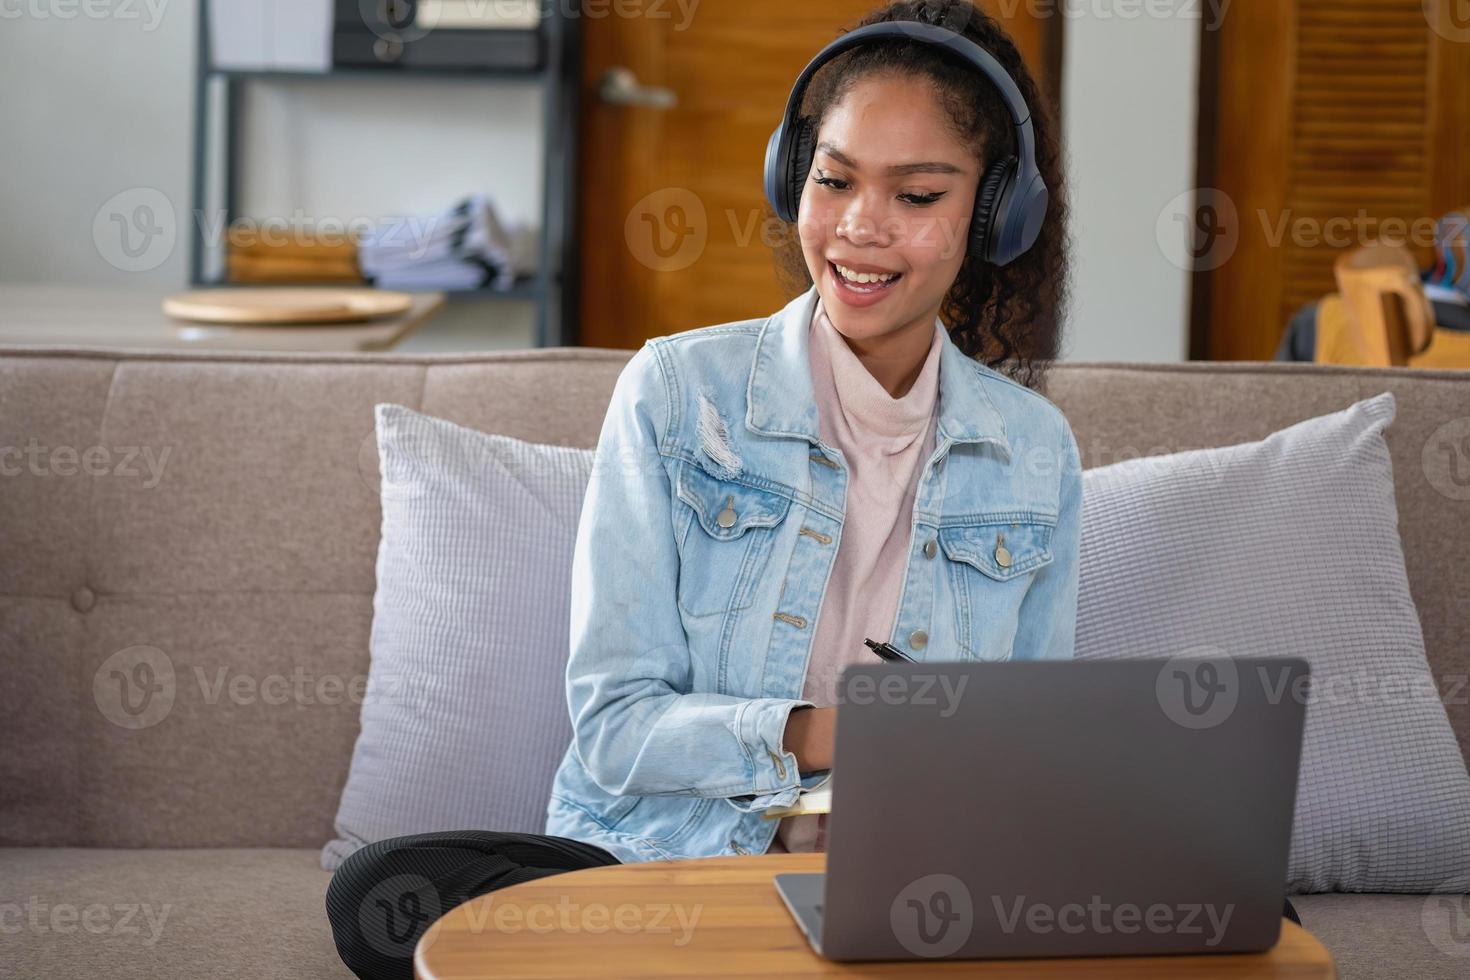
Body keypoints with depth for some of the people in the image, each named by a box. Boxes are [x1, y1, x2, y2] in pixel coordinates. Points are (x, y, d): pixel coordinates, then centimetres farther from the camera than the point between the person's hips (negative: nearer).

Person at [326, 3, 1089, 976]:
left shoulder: (1037, 451, 8)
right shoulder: (677, 393, 0)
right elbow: (612, 727, -5)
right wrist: (807, 735, -23)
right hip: (656, 855, 0)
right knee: (380, 895, -31)